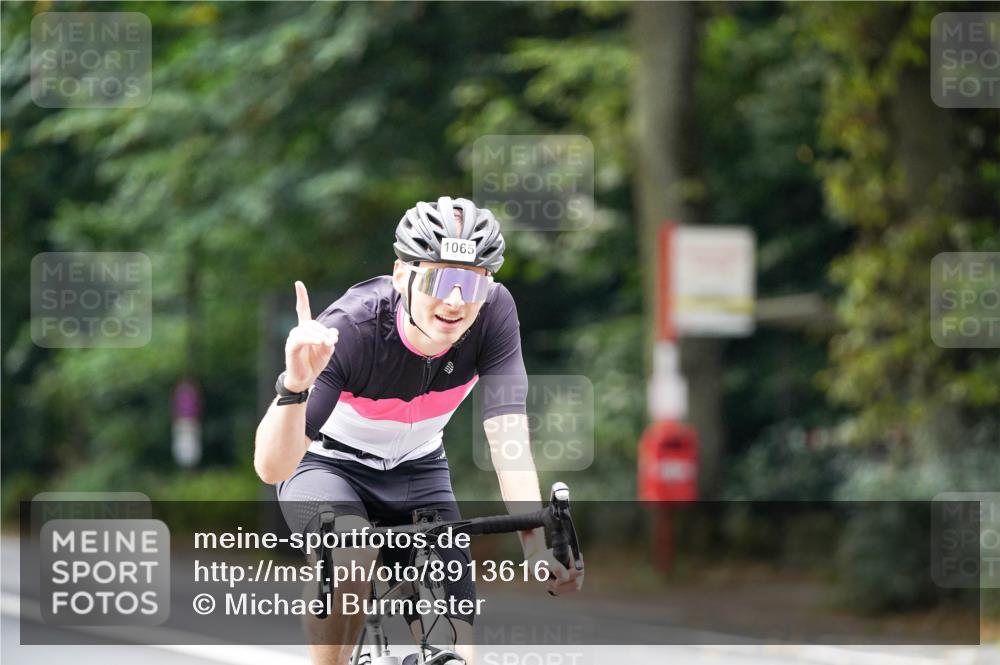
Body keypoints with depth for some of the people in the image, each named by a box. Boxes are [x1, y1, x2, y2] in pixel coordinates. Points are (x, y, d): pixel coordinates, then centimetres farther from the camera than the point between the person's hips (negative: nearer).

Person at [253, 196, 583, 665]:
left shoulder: (494, 313, -25)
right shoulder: (349, 329, -34)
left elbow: (508, 436, -29)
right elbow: (271, 467, -38)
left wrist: (537, 543, -42)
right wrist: (295, 386, -57)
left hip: (417, 473, 4)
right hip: (327, 466, -3)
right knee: (350, 551, -38)